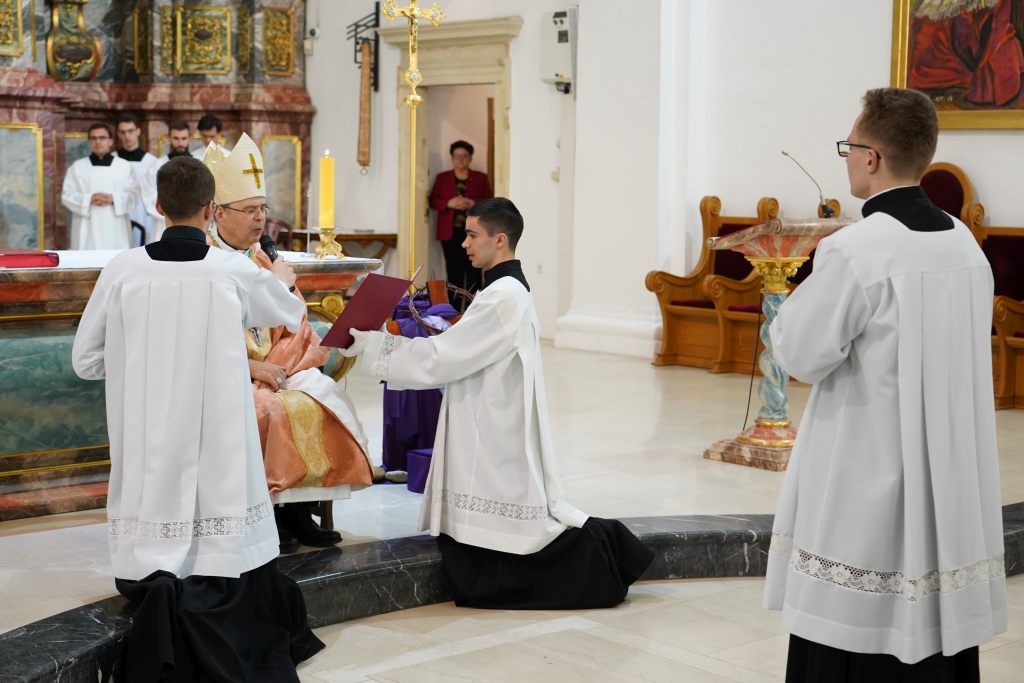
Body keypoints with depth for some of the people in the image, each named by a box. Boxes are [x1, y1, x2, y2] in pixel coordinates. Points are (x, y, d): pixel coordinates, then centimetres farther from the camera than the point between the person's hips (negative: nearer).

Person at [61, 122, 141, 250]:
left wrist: (114, 199, -13)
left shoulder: (124, 166, 8)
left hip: (116, 230, 0)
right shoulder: (77, 167, 8)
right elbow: (67, 195, 5)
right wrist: (89, 199, -12)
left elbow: (135, 194, 3)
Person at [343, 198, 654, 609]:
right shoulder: (508, 289, 12)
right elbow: (463, 356, 15)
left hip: (496, 444, -10)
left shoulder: (503, 297, -18)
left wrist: (370, 345, -12)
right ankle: (598, 544, 16)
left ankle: (600, 550, 5)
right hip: (488, 437, 10)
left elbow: (441, 358, -19)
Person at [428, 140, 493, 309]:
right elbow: (433, 201, 7)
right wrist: (449, 203, -12)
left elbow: (490, 201, 3)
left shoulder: (481, 178, 9)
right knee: (454, 273, -1)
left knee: (473, 273, -5)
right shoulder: (442, 178, 13)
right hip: (450, 232, 1)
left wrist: (473, 203, -15)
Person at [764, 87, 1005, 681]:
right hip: (953, 492, 7)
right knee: (938, 627, 13)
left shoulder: (853, 252, -17)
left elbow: (802, 354, -12)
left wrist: (806, 297, 5)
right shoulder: (966, 244, 5)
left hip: (869, 485, -7)